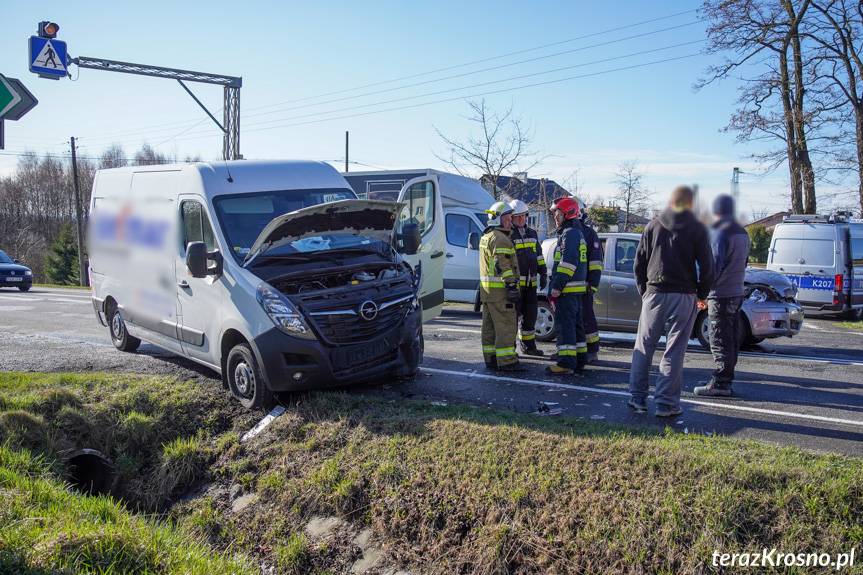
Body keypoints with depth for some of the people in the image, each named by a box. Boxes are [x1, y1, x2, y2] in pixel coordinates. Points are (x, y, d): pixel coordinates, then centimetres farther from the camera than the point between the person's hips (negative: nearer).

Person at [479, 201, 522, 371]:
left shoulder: (486, 237, 20)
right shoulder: (500, 239, -14)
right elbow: (503, 266, -21)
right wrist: (511, 286, -22)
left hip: (486, 289, 11)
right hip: (499, 289, -11)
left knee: (490, 326, 13)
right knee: (506, 325, -8)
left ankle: (491, 358, 20)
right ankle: (506, 361, -8)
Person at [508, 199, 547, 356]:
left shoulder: (532, 233, 15)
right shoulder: (508, 235, -6)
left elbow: (539, 255, 21)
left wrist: (543, 274, 13)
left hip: (530, 283, 7)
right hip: (514, 283, -7)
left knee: (530, 314, 12)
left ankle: (528, 345, 23)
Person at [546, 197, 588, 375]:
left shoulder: (570, 234, -13)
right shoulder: (577, 233, 21)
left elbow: (568, 263, -22)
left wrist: (556, 287, -22)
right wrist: (556, 286, 24)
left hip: (567, 289, -10)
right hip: (575, 290, 10)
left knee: (565, 325, -8)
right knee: (575, 324, 14)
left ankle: (566, 363, -7)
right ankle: (579, 361, 21)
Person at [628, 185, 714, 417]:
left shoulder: (653, 225, 5)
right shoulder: (697, 229, -2)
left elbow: (639, 262, 6)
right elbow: (707, 267, -3)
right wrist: (702, 294, 10)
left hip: (654, 294, 2)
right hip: (683, 296, -2)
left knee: (643, 347, 10)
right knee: (674, 351, 2)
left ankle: (637, 397, 11)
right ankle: (666, 402, 3)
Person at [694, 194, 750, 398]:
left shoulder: (721, 232, -13)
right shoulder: (742, 233, 16)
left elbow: (715, 264, -18)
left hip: (721, 295, -9)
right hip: (737, 293, 9)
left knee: (720, 341, -7)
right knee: (732, 340, 11)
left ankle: (719, 383, -6)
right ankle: (727, 380, 17)